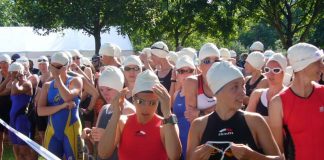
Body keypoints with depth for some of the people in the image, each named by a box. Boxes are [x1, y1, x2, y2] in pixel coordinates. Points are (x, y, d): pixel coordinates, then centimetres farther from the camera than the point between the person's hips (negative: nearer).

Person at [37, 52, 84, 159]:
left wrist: (57, 77, -12)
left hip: (71, 130, -4)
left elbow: (67, 97, -22)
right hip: (52, 131, 4)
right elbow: (40, 111, -3)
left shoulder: (75, 81, -1)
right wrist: (62, 106, -16)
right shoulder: (47, 86, 9)